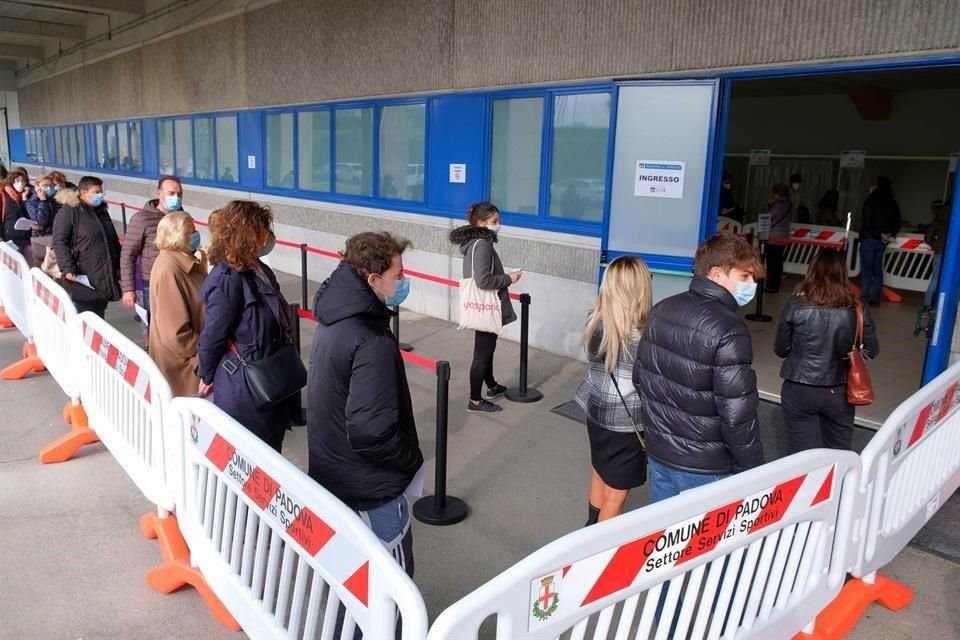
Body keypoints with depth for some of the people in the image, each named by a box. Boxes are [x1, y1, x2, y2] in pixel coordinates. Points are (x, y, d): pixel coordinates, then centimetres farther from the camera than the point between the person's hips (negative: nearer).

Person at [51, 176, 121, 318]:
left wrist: (117, 266, 18)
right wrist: (67, 269, -20)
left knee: (99, 319, 12)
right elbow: (59, 242, -11)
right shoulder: (69, 211, -5)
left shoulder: (102, 211, 18)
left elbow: (113, 240, 24)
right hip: (83, 279, -7)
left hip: (105, 279, 7)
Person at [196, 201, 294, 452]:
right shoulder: (227, 279, -23)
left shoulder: (259, 270, 4)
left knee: (271, 453, 22)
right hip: (243, 387, -8)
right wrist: (207, 377, -3)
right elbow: (213, 335, -16)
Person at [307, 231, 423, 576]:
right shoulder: (372, 341, -29)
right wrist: (411, 460, -15)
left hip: (333, 472, 9)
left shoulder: (333, 318, -1)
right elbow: (372, 431, -31)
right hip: (370, 484, -9)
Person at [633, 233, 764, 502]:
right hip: (704, 468, -7)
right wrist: (753, 468, -9)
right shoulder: (728, 330, -22)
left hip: (658, 453, 7)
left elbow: (640, 376, 9)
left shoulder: (661, 310, 1)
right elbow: (737, 414, -22)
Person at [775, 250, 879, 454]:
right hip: (839, 392, 2)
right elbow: (871, 350, 3)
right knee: (840, 454, 20)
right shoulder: (856, 310, -9)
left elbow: (780, 349, -4)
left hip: (799, 390, -1)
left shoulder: (796, 305, -13)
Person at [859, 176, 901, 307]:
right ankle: (875, 298, 14)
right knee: (877, 270, 12)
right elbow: (897, 223, 10)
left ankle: (864, 299, -7)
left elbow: (866, 221, -15)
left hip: (869, 239, -6)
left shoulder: (872, 200, -10)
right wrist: (890, 235, 0)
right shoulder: (893, 203, 10)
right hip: (882, 241, 6)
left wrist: (879, 235, -9)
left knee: (866, 270, -4)